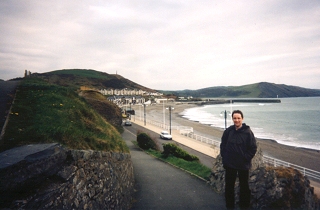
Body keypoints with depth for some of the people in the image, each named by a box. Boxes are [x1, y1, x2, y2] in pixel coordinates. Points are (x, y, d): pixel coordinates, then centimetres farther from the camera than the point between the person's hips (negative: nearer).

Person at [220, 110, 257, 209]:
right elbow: (222, 145, 6)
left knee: (244, 186, 14)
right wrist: (224, 157, -1)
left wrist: (246, 158, -11)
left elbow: (253, 148, -7)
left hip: (243, 165, -2)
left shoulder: (248, 132, -11)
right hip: (229, 164, 3)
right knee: (229, 186, 13)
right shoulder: (228, 131, -4)